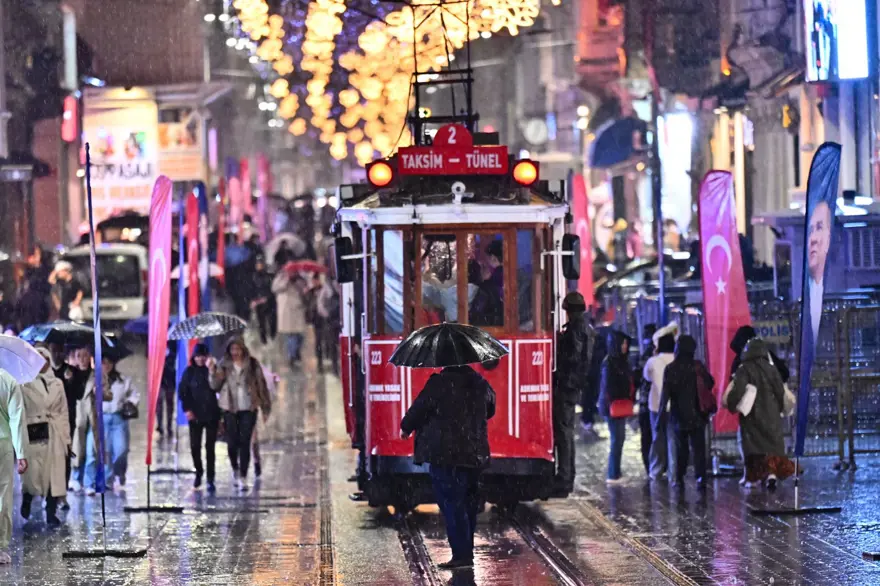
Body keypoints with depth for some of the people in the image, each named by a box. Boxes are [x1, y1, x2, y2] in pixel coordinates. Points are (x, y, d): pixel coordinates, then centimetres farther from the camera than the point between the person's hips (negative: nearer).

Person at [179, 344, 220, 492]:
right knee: (195, 446, 1)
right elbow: (183, 391, 1)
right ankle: (198, 472, 26)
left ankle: (210, 480, 3)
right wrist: (187, 409, -9)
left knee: (210, 447, 0)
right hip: (195, 415, 1)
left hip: (212, 415, -1)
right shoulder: (189, 372, 2)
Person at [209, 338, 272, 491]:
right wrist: (212, 371, -21)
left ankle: (243, 478, -5)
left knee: (245, 442, -6)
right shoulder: (224, 365, 3)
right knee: (232, 442, 2)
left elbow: (261, 385, 6)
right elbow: (215, 385, -3)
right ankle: (236, 471, 28)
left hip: (248, 409, -1)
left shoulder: (252, 364, 2)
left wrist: (265, 408, 5)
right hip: (230, 409, 1)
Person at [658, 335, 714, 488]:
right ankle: (700, 478, -12)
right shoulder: (698, 366, -5)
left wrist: (662, 412, -7)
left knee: (681, 448, 14)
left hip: (678, 415, 0)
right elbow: (710, 383, 5)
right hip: (697, 414, 0)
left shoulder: (670, 369, -8)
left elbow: (665, 392, -11)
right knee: (698, 447, 1)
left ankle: (679, 478, 15)